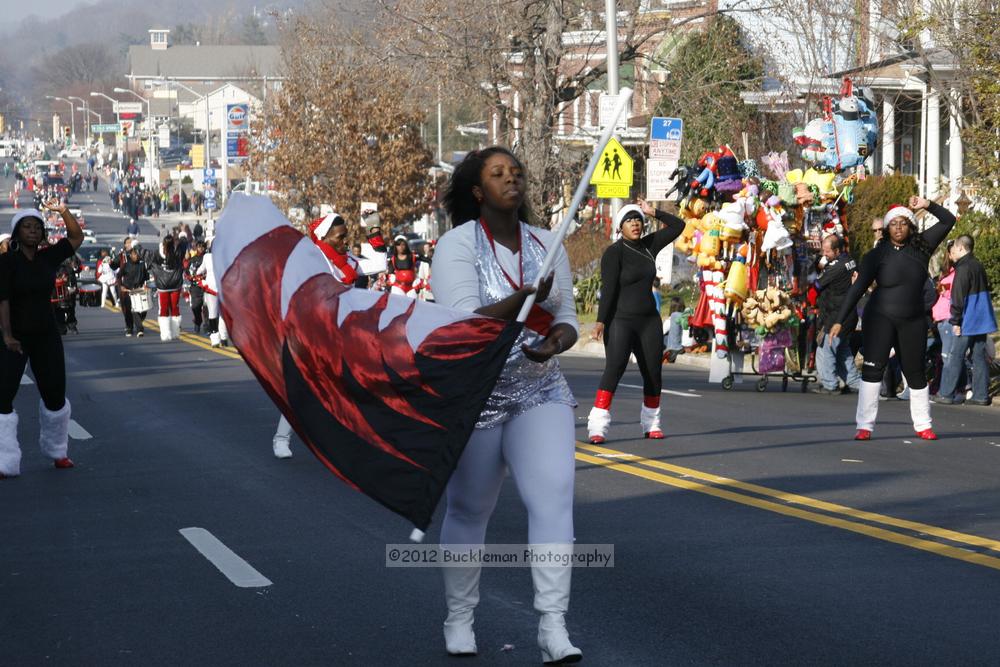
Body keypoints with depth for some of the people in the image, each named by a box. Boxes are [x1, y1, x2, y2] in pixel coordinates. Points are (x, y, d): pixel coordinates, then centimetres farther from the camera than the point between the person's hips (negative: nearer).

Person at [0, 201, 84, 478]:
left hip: (46, 336, 5)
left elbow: (76, 237, 10)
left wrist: (63, 211, -4)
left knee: (55, 396, 11)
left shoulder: (48, 258, 3)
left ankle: (57, 452, 31)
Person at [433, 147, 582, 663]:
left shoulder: (547, 246, 4)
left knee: (553, 497, -16)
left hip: (539, 392, 3)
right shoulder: (457, 245, -10)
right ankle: (459, 618, 28)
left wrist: (558, 338, -17)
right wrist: (526, 299, -34)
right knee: (468, 510, 10)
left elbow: (566, 319, 8)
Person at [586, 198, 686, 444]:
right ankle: (598, 425, -24)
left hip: (649, 320, 6)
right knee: (614, 367, -19)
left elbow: (677, 225, 17)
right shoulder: (614, 252, -8)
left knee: (653, 373, 5)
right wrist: (601, 321, -21)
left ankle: (651, 423, 19)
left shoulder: (648, 245, 9)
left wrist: (654, 212, 6)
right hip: (620, 320, -6)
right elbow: (608, 288, -15)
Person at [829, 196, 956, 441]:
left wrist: (927, 205, -10)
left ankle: (922, 425, 20)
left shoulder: (921, 246, 1)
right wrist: (840, 320, -12)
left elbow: (948, 221, 6)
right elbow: (857, 288, -7)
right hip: (880, 319, -3)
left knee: (915, 372, 10)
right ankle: (864, 426, -9)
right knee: (873, 369, -10)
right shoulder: (877, 255, -6)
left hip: (913, 322, 3)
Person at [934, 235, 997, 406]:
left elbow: (958, 298, -17)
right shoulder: (979, 265, 13)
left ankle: (945, 394, -1)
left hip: (968, 322, -8)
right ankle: (981, 395, 7)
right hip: (983, 321, 8)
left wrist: (955, 321, -12)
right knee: (980, 357, 8)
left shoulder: (963, 268, -14)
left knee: (955, 357, -3)